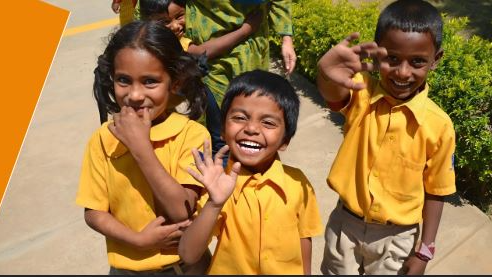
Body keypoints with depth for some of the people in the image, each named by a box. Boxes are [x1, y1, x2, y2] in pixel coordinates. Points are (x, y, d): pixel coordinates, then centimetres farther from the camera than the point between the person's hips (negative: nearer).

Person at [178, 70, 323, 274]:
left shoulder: (298, 183, -17)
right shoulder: (218, 183, -19)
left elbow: (303, 242, -4)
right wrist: (214, 204, -35)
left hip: (288, 271, 1)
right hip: (228, 270, -1)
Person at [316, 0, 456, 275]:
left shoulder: (439, 125, -16)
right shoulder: (361, 93, -16)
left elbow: (436, 192, -6)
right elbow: (332, 93, -40)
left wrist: (425, 250, -4)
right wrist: (327, 73, -63)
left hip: (396, 237, 0)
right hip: (346, 224, 1)